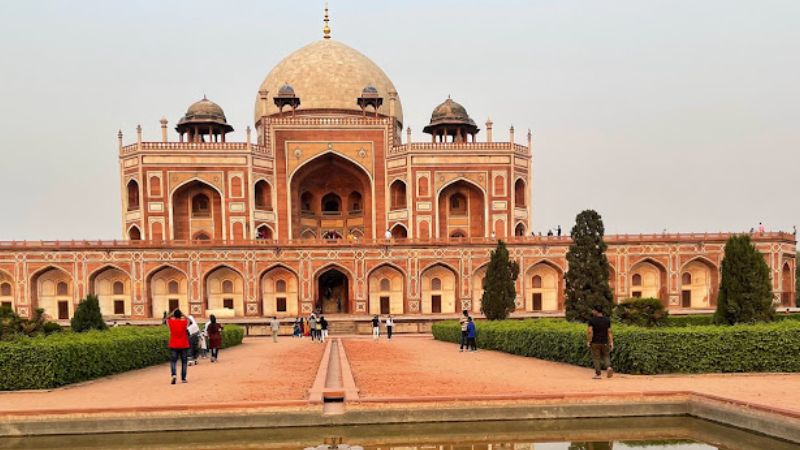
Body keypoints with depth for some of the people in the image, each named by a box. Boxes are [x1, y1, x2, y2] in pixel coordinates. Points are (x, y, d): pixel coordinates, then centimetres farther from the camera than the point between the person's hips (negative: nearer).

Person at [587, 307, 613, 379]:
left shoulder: (592, 320, -9)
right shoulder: (607, 320, 2)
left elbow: (590, 331, -16)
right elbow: (609, 332, 0)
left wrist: (588, 341, -7)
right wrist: (611, 343, 2)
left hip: (595, 343, -3)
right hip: (605, 343, 3)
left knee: (596, 358, 5)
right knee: (606, 356, 14)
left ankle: (597, 374, 6)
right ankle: (609, 367, -12)